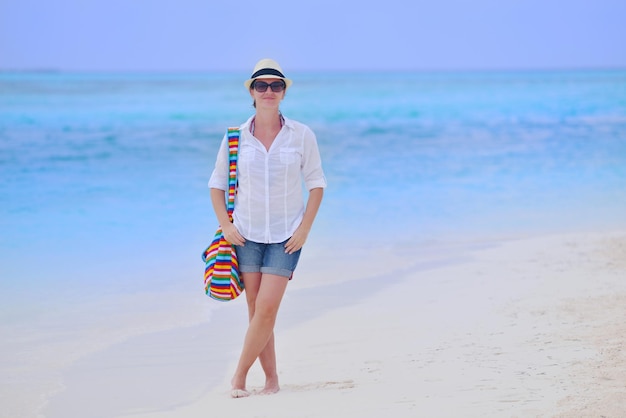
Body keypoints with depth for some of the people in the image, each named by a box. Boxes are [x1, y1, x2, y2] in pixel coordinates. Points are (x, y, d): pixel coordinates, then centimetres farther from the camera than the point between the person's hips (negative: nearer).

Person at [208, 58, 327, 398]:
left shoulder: (301, 135, -2)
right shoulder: (236, 137, 1)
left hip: (286, 236, -1)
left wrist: (304, 229, -7)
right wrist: (225, 225, -3)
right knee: (256, 311, 3)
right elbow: (217, 184, 9)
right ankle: (271, 379, 13)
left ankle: (239, 376, 1)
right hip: (246, 235, 2)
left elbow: (316, 184, 2)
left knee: (266, 309, -10)